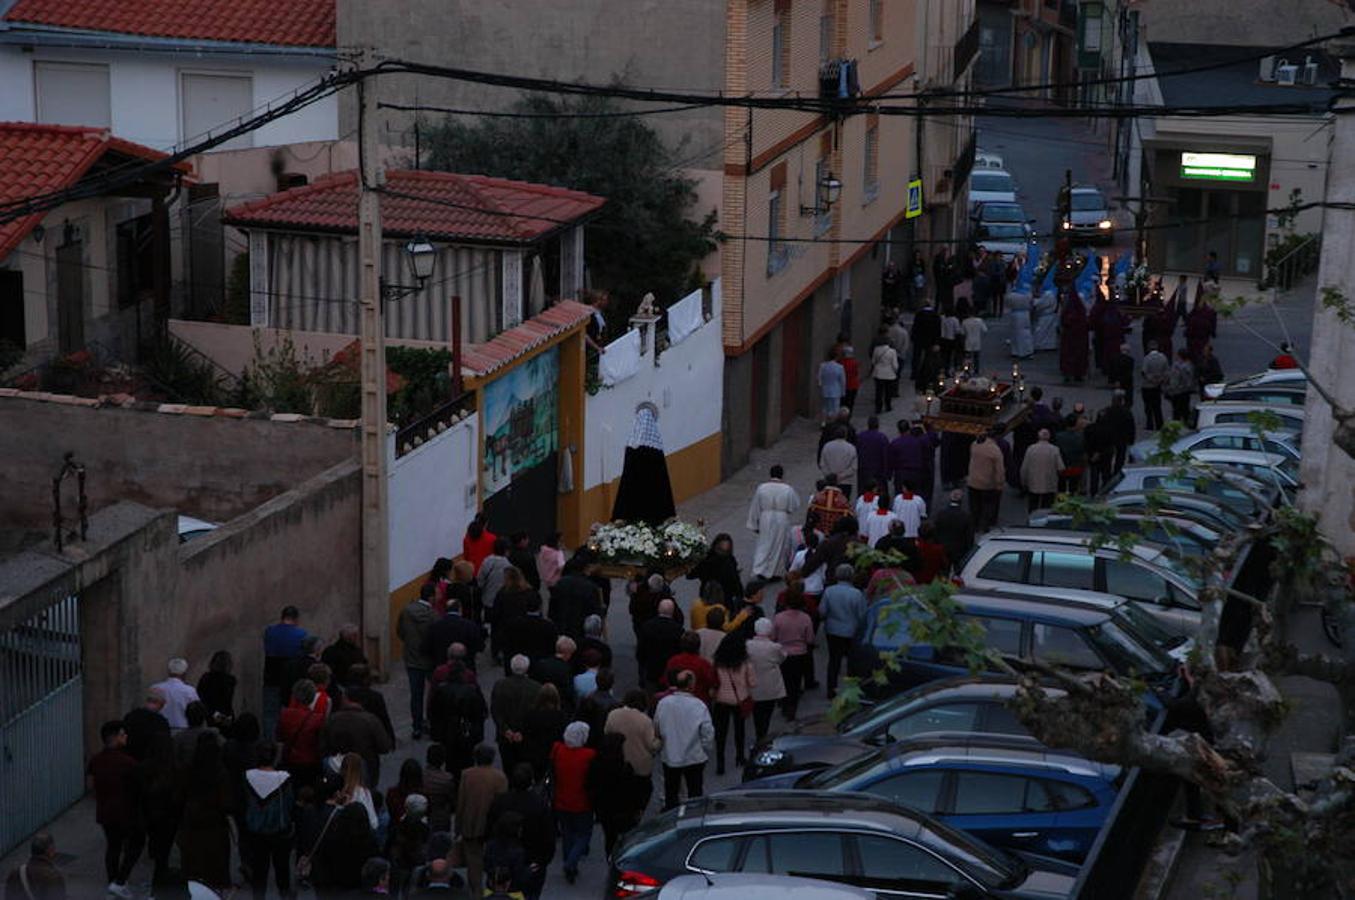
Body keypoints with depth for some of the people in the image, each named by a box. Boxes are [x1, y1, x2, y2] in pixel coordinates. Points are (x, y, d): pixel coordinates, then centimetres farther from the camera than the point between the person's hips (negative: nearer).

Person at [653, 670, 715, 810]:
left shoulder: (663, 703, -11)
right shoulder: (699, 706, -19)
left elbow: (656, 729, -1)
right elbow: (708, 733, -15)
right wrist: (706, 751, 3)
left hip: (669, 757, 2)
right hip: (694, 757, -2)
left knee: (671, 794, 17)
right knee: (695, 793, 13)